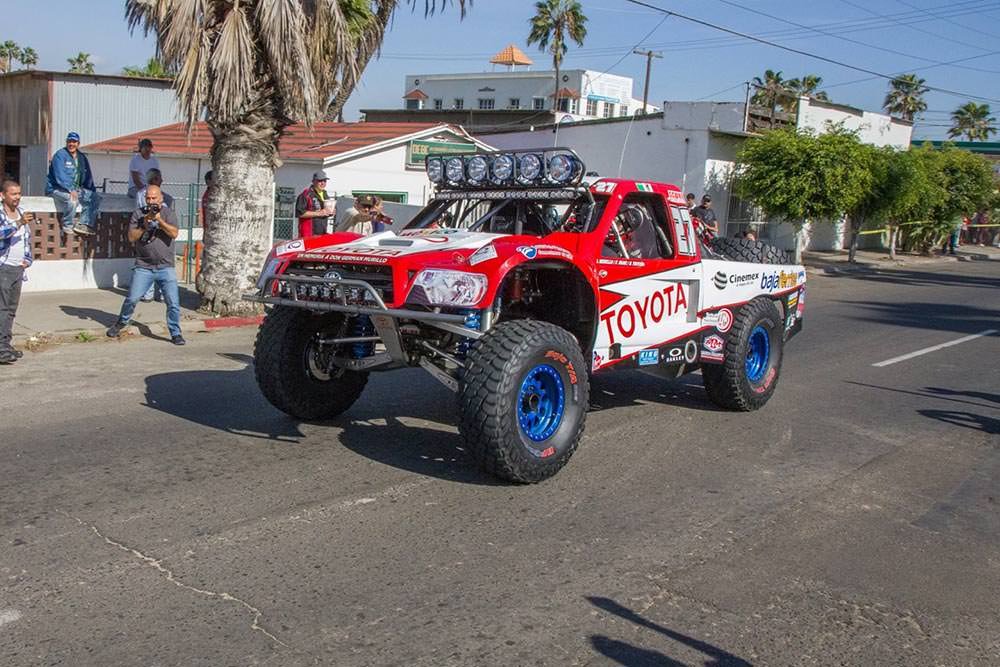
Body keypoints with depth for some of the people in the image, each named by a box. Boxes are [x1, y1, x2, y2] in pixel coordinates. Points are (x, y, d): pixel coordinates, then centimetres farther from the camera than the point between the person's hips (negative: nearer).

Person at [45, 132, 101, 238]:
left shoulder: (82, 157, 13)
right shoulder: (60, 155, -10)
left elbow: (88, 176, 21)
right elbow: (60, 176, -21)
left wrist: (92, 191, 9)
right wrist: (71, 190, -32)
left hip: (76, 188, 8)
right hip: (56, 188, -8)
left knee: (94, 197, -8)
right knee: (72, 198, -36)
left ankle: (84, 225, -13)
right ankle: (67, 227, -25)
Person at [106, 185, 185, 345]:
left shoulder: (168, 213, 4)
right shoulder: (138, 214, 6)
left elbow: (174, 233, -12)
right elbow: (131, 237, -1)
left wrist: (159, 220, -20)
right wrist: (144, 225, -13)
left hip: (165, 267, -1)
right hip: (143, 267, 1)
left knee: (173, 302, -7)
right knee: (132, 299, 2)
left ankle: (176, 334, 5)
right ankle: (121, 323, 27)